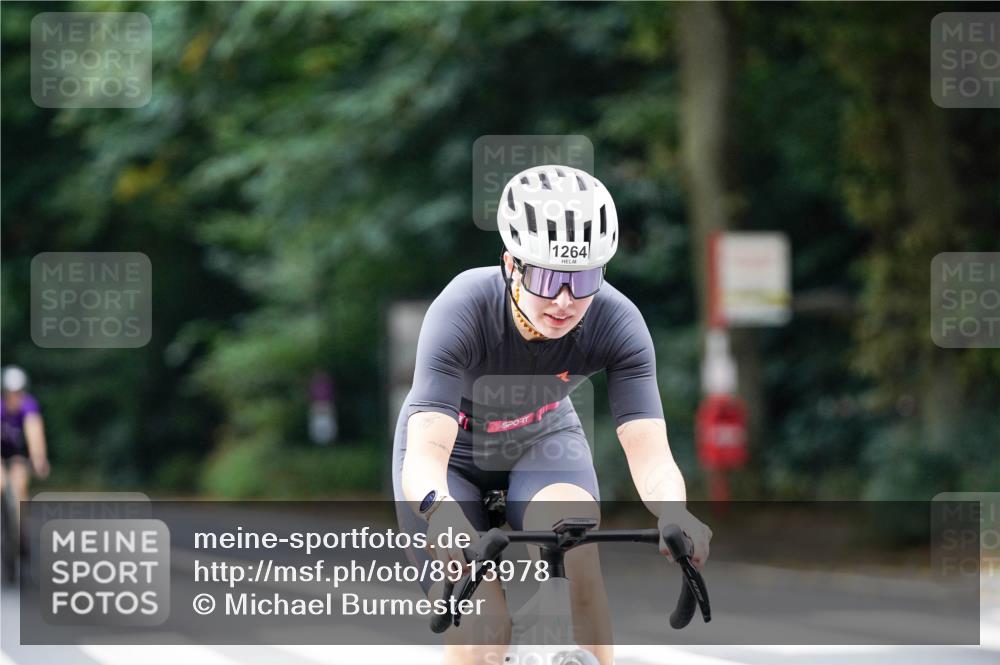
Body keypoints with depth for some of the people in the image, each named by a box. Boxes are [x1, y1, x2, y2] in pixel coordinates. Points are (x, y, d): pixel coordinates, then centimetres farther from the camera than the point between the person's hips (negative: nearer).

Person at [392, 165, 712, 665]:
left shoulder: (615, 322, -29)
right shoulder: (465, 309, -36)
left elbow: (650, 454, -35)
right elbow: (425, 455, -44)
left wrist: (674, 513, -58)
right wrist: (441, 513, -66)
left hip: (543, 441, 2)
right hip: (453, 452, -2)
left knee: (575, 548, -30)